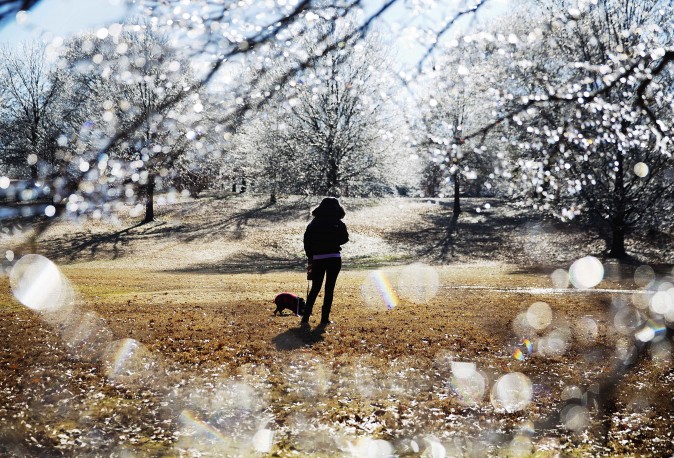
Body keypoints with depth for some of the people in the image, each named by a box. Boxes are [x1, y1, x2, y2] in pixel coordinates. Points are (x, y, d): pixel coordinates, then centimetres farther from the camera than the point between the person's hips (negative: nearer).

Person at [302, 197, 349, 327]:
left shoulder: (314, 223, 5)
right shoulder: (338, 223, -3)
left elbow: (307, 242, 5)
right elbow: (345, 238, -1)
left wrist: (310, 259, 13)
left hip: (318, 259, 2)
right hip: (334, 258, -2)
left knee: (315, 288, 12)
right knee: (329, 289, 5)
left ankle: (305, 317, 4)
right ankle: (325, 318, 3)